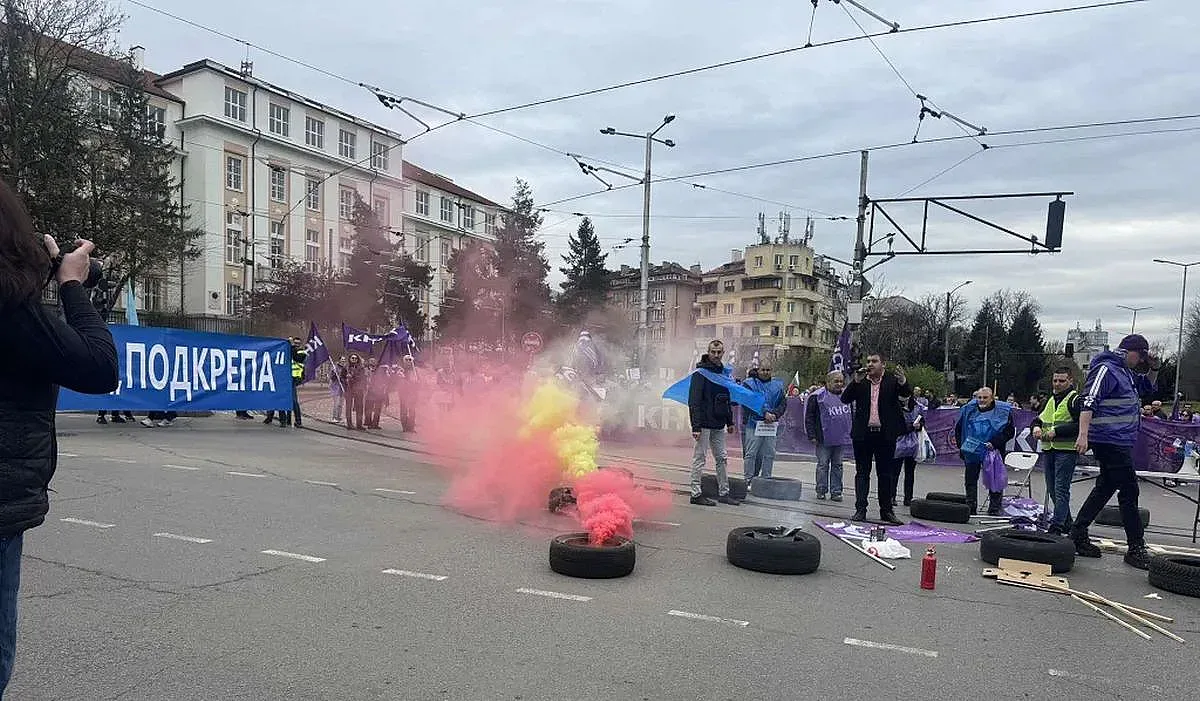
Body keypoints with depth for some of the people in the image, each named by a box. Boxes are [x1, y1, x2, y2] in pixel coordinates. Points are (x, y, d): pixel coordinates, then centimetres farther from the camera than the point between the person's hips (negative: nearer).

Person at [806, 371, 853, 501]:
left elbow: (851, 415, 20)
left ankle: (836, 491, 14)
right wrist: (812, 435, -8)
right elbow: (809, 417, -4)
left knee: (837, 465, 9)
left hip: (842, 439, 4)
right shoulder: (818, 396, -5)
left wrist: (852, 433, 13)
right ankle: (821, 490, 11)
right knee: (823, 465, 2)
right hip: (824, 440, -4)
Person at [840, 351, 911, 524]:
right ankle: (860, 509, 9)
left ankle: (886, 510, 18)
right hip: (863, 434, 1)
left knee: (885, 474, 9)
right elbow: (845, 399, -2)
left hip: (886, 435, -1)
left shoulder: (892, 380, 0)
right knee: (862, 472, 5)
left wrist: (903, 382, -32)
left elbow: (907, 394, -11)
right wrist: (856, 381, -14)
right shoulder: (860, 381, 4)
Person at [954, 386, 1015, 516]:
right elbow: (958, 428, 13)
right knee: (970, 480, 9)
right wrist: (961, 444, 4)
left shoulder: (1003, 411, -7)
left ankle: (994, 509, 12)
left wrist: (994, 443, -17)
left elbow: (1009, 432, -7)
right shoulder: (969, 409, 3)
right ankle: (970, 507, 19)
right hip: (971, 452, 4)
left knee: (994, 480, 2)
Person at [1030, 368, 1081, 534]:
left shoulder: (1075, 400, -6)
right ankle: (1066, 525, 24)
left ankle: (1057, 526, -11)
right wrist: (1036, 427, 3)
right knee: (1052, 490, 12)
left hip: (1066, 450, -8)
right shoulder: (1050, 400, 18)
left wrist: (1057, 431, -19)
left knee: (1061, 489, -10)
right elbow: (1038, 419, 26)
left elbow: (1081, 425, -17)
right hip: (1048, 449, 8)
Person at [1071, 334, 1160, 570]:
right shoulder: (1106, 369, -12)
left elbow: (1147, 387, 35)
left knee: (1105, 488, 13)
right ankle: (1136, 548, 1)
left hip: (1120, 442, 10)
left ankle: (1078, 535, 18)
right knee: (1129, 491, -6)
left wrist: (1153, 369, 14)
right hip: (1109, 442, -10)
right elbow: (1088, 402, -22)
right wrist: (1083, 434, -30)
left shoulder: (1127, 373, 18)